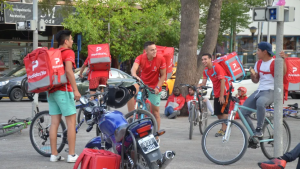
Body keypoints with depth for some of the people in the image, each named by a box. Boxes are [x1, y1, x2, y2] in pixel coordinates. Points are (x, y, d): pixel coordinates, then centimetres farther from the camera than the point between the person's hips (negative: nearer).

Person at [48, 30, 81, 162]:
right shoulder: (68, 52, -7)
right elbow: (68, 70, -21)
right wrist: (75, 89, -24)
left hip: (51, 90, 7)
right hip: (64, 90, -7)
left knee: (55, 123, 6)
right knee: (71, 122, -3)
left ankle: (54, 154, 5)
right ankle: (72, 155, -6)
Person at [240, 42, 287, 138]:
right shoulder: (258, 63, 16)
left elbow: (283, 73, -23)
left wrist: (283, 60, -34)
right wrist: (253, 75, -2)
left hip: (270, 92, -8)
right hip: (259, 91, 8)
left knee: (260, 102, -41)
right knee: (243, 112, -4)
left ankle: (259, 129, -29)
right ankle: (253, 134, 10)